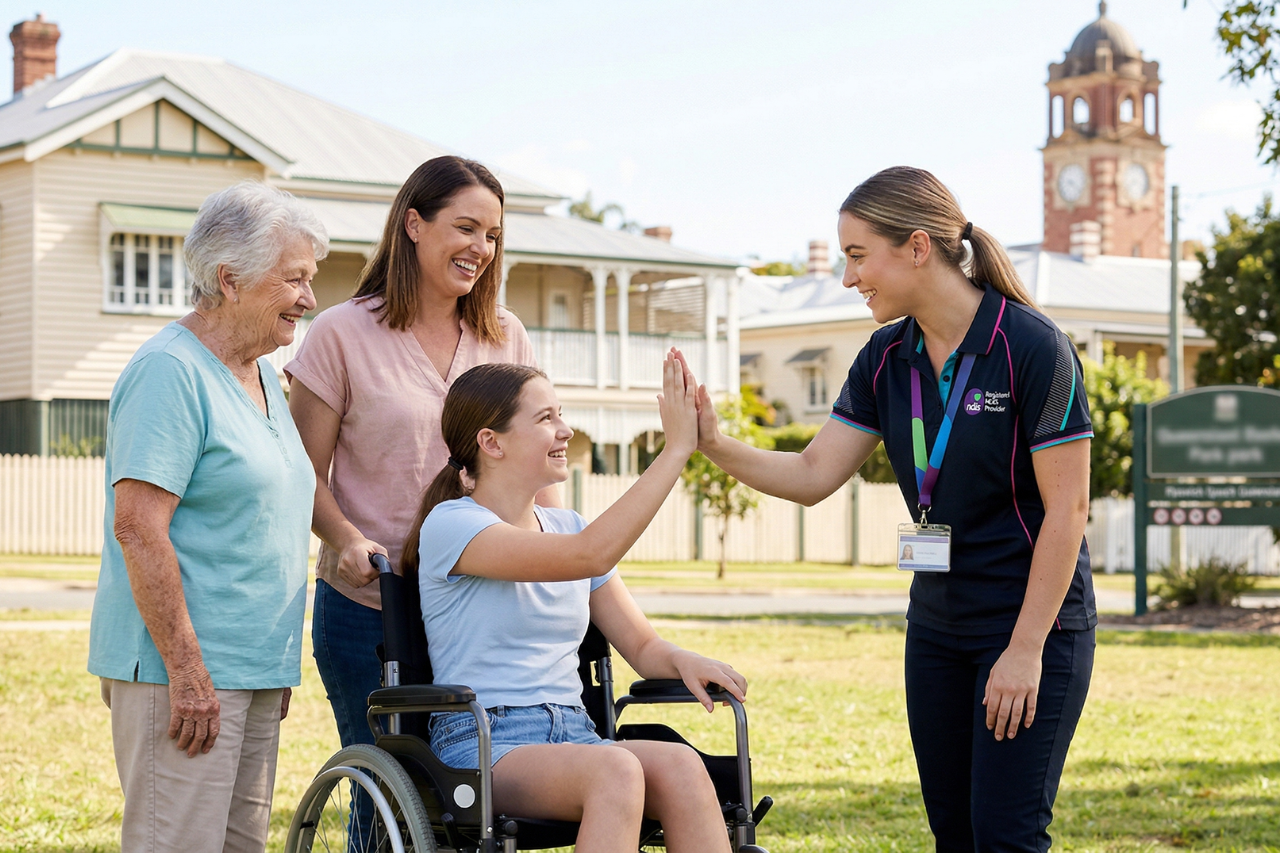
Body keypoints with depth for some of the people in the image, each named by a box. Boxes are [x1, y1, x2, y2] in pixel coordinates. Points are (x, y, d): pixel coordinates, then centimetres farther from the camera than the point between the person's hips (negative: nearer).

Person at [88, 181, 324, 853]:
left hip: (254, 670, 9)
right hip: (179, 670, -9)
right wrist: (186, 670, -22)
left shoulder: (263, 376, 16)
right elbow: (137, 527, -20)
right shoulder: (170, 371, -13)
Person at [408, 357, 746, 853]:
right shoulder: (450, 525, -5)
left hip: (574, 738, 6)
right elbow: (591, 555, -20)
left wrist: (683, 661, -7)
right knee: (616, 770, -36)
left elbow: (643, 647, 18)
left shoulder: (568, 527, 18)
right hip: (482, 747, -6)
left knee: (679, 766, -27)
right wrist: (676, 450, -18)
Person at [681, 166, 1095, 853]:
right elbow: (812, 476, 4)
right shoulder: (886, 359, 4)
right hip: (937, 627, 7)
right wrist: (714, 444, -13)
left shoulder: (1032, 347, -16)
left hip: (1037, 624, -7)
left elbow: (1067, 506, -16)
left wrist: (1026, 648, -17)